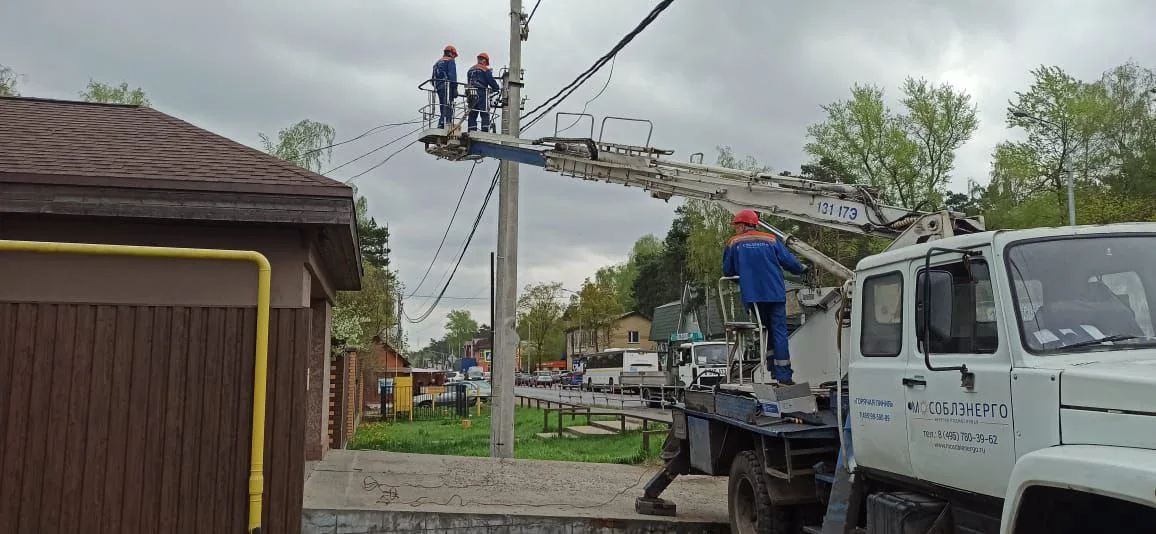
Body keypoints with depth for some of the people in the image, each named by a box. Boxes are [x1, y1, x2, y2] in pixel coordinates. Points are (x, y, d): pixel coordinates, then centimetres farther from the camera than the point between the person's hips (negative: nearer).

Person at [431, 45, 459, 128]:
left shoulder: (437, 62, 26)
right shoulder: (450, 61, 2)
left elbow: (433, 78, 21)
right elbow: (452, 75, -11)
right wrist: (455, 88, -14)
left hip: (438, 87, 8)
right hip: (447, 86, -8)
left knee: (442, 109, 9)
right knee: (448, 108, -15)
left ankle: (440, 126, 2)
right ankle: (447, 124, -25)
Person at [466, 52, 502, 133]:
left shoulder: (471, 69, 20)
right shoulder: (485, 69, -2)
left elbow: (468, 83, 20)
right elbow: (491, 81, -5)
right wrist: (497, 88, 10)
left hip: (471, 94, 6)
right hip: (482, 94, -6)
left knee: (472, 115, 6)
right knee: (485, 115, -7)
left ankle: (472, 131, 1)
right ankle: (485, 131, -16)